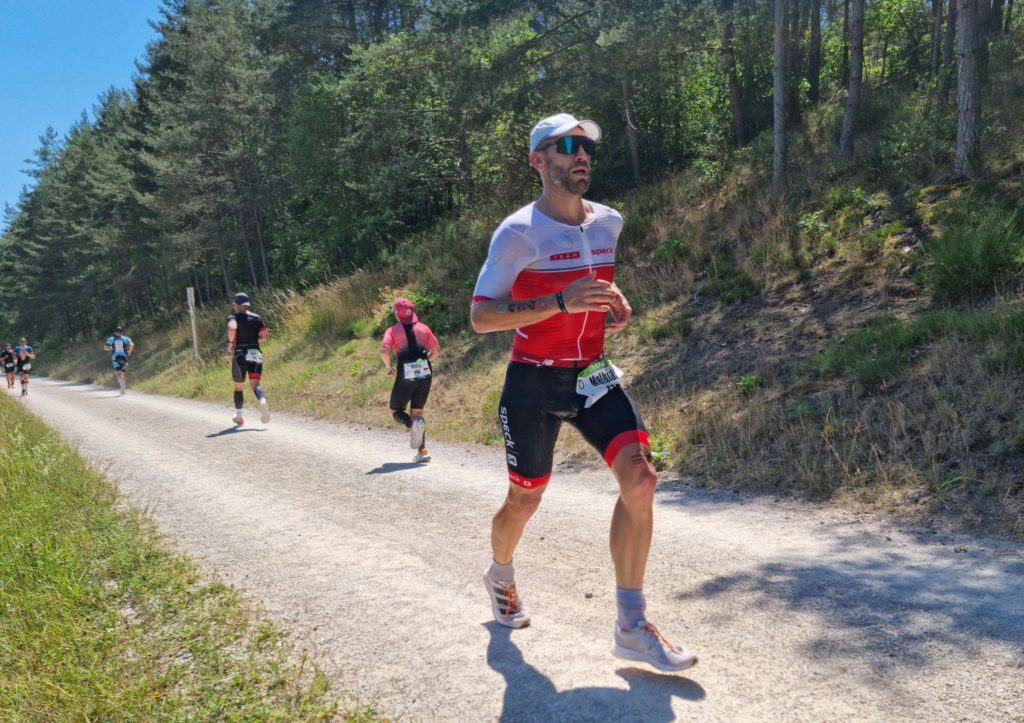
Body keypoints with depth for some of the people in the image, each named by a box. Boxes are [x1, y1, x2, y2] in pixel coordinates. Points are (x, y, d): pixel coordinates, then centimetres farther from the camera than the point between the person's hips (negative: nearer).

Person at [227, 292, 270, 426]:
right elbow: (265, 337, 6)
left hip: (240, 354, -2)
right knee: (255, 385, -5)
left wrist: (231, 342, -11)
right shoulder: (256, 318, 8)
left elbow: (232, 328, -25)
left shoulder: (233, 317, -3)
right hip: (256, 354, 2)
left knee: (238, 388, 14)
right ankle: (263, 401, -38)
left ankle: (238, 417, 23)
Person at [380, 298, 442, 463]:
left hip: (405, 375, -3)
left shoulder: (393, 330, 3)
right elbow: (436, 350, 9)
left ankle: (412, 424, -21)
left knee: (396, 411, 12)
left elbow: (384, 351, -12)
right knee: (416, 412, 14)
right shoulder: (423, 328, 11)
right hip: (425, 374, 3)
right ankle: (422, 451, 3)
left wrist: (389, 367, 3)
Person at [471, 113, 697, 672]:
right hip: (534, 381, -4)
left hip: (593, 376, 5)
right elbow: (481, 316, -19)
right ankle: (500, 576, 45)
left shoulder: (610, 223, 6)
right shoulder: (518, 233, -13)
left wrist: (615, 305, 3)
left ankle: (630, 627, -3)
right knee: (524, 500, 9)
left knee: (640, 478, -14)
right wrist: (561, 302, -29)